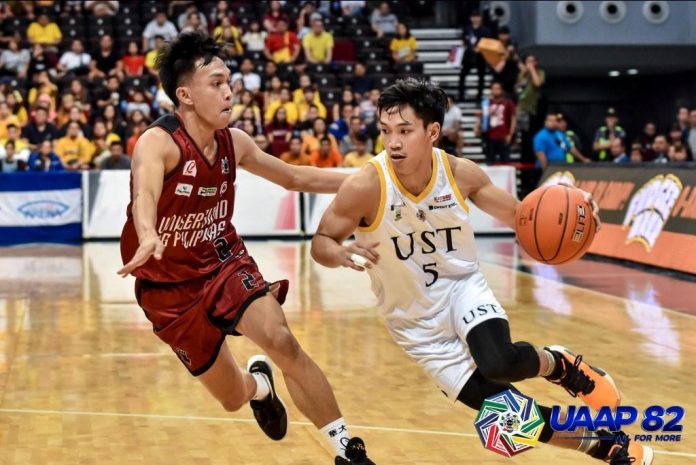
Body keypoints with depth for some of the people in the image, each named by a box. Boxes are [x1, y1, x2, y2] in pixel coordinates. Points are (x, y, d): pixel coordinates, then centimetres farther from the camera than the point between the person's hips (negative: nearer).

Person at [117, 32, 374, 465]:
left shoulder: (233, 142, -6)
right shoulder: (158, 142, -24)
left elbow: (294, 176, 10)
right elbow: (145, 194, -46)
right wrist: (148, 237, -69)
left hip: (225, 262, 3)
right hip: (171, 287, -3)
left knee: (282, 341, -24)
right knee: (233, 398, 6)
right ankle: (259, 385, 45)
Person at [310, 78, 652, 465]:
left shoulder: (461, 173, -13)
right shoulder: (365, 187, -23)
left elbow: (516, 214, 1)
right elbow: (320, 243, -12)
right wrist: (341, 253, -36)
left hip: (463, 288, 1)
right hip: (417, 322, -1)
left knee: (499, 363, -34)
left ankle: (560, 365, 2)